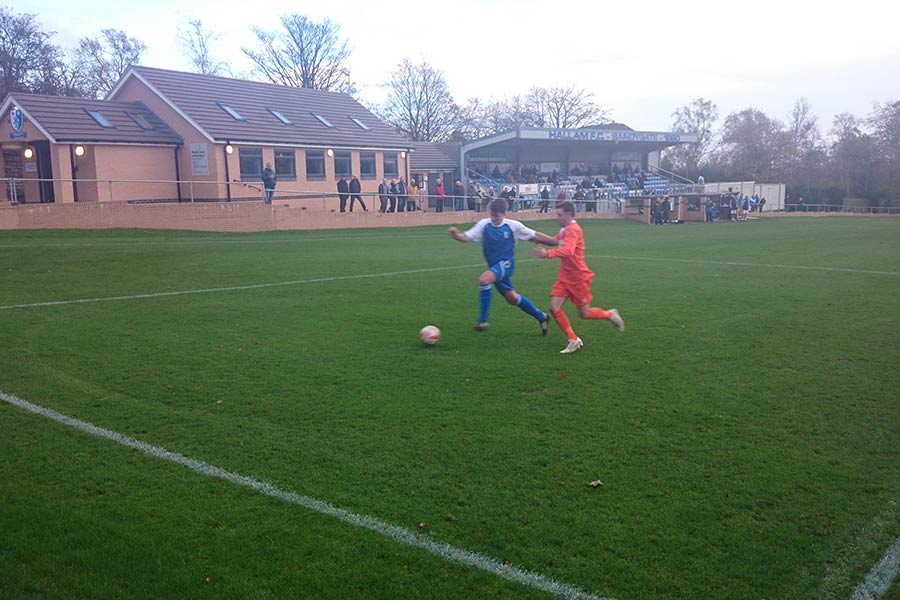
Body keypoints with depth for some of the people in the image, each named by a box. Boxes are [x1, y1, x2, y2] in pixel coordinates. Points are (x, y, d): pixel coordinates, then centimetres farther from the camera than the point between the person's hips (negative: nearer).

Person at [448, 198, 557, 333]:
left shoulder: (513, 226, -8)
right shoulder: (484, 224, -4)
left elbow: (535, 236, 1)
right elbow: (466, 237, -11)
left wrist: (557, 242, 1)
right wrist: (455, 234, -33)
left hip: (506, 263, -5)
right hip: (494, 266, 5)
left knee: (483, 279, -29)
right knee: (512, 298, 14)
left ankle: (483, 320, -18)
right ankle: (541, 317, 35)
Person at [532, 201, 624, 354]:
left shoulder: (573, 230, -21)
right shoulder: (565, 229, 8)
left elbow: (568, 250, -39)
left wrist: (548, 253, -54)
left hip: (578, 278, -8)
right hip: (565, 277, 8)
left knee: (584, 314, 3)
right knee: (554, 307, -7)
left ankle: (610, 314, 32)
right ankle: (573, 340, 5)